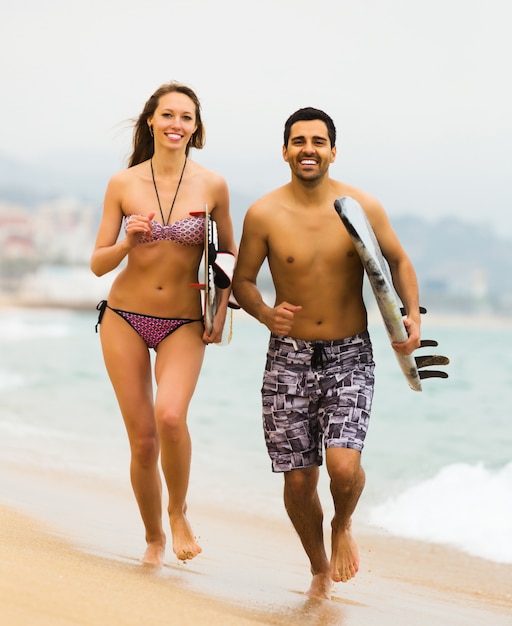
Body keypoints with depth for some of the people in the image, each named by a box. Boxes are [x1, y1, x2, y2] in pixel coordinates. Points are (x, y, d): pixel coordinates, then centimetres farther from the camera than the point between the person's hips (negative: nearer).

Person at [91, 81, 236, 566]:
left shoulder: (212, 185, -1)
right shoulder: (123, 184, -1)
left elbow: (229, 255, 11)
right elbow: (98, 264, 1)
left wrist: (222, 308, -2)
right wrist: (128, 241, -18)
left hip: (185, 324, -1)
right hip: (125, 318, 1)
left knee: (170, 416, -26)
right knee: (143, 440, 3)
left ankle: (179, 512, 0)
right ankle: (153, 539, 25)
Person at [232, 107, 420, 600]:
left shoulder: (362, 207, -5)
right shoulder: (264, 214, -6)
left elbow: (398, 261, 9)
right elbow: (242, 281, 3)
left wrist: (413, 316, -6)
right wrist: (265, 314, -18)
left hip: (349, 357, -1)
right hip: (290, 357, 1)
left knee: (343, 465, -20)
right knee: (298, 482, 3)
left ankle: (343, 527, 17)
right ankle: (319, 570, 31)